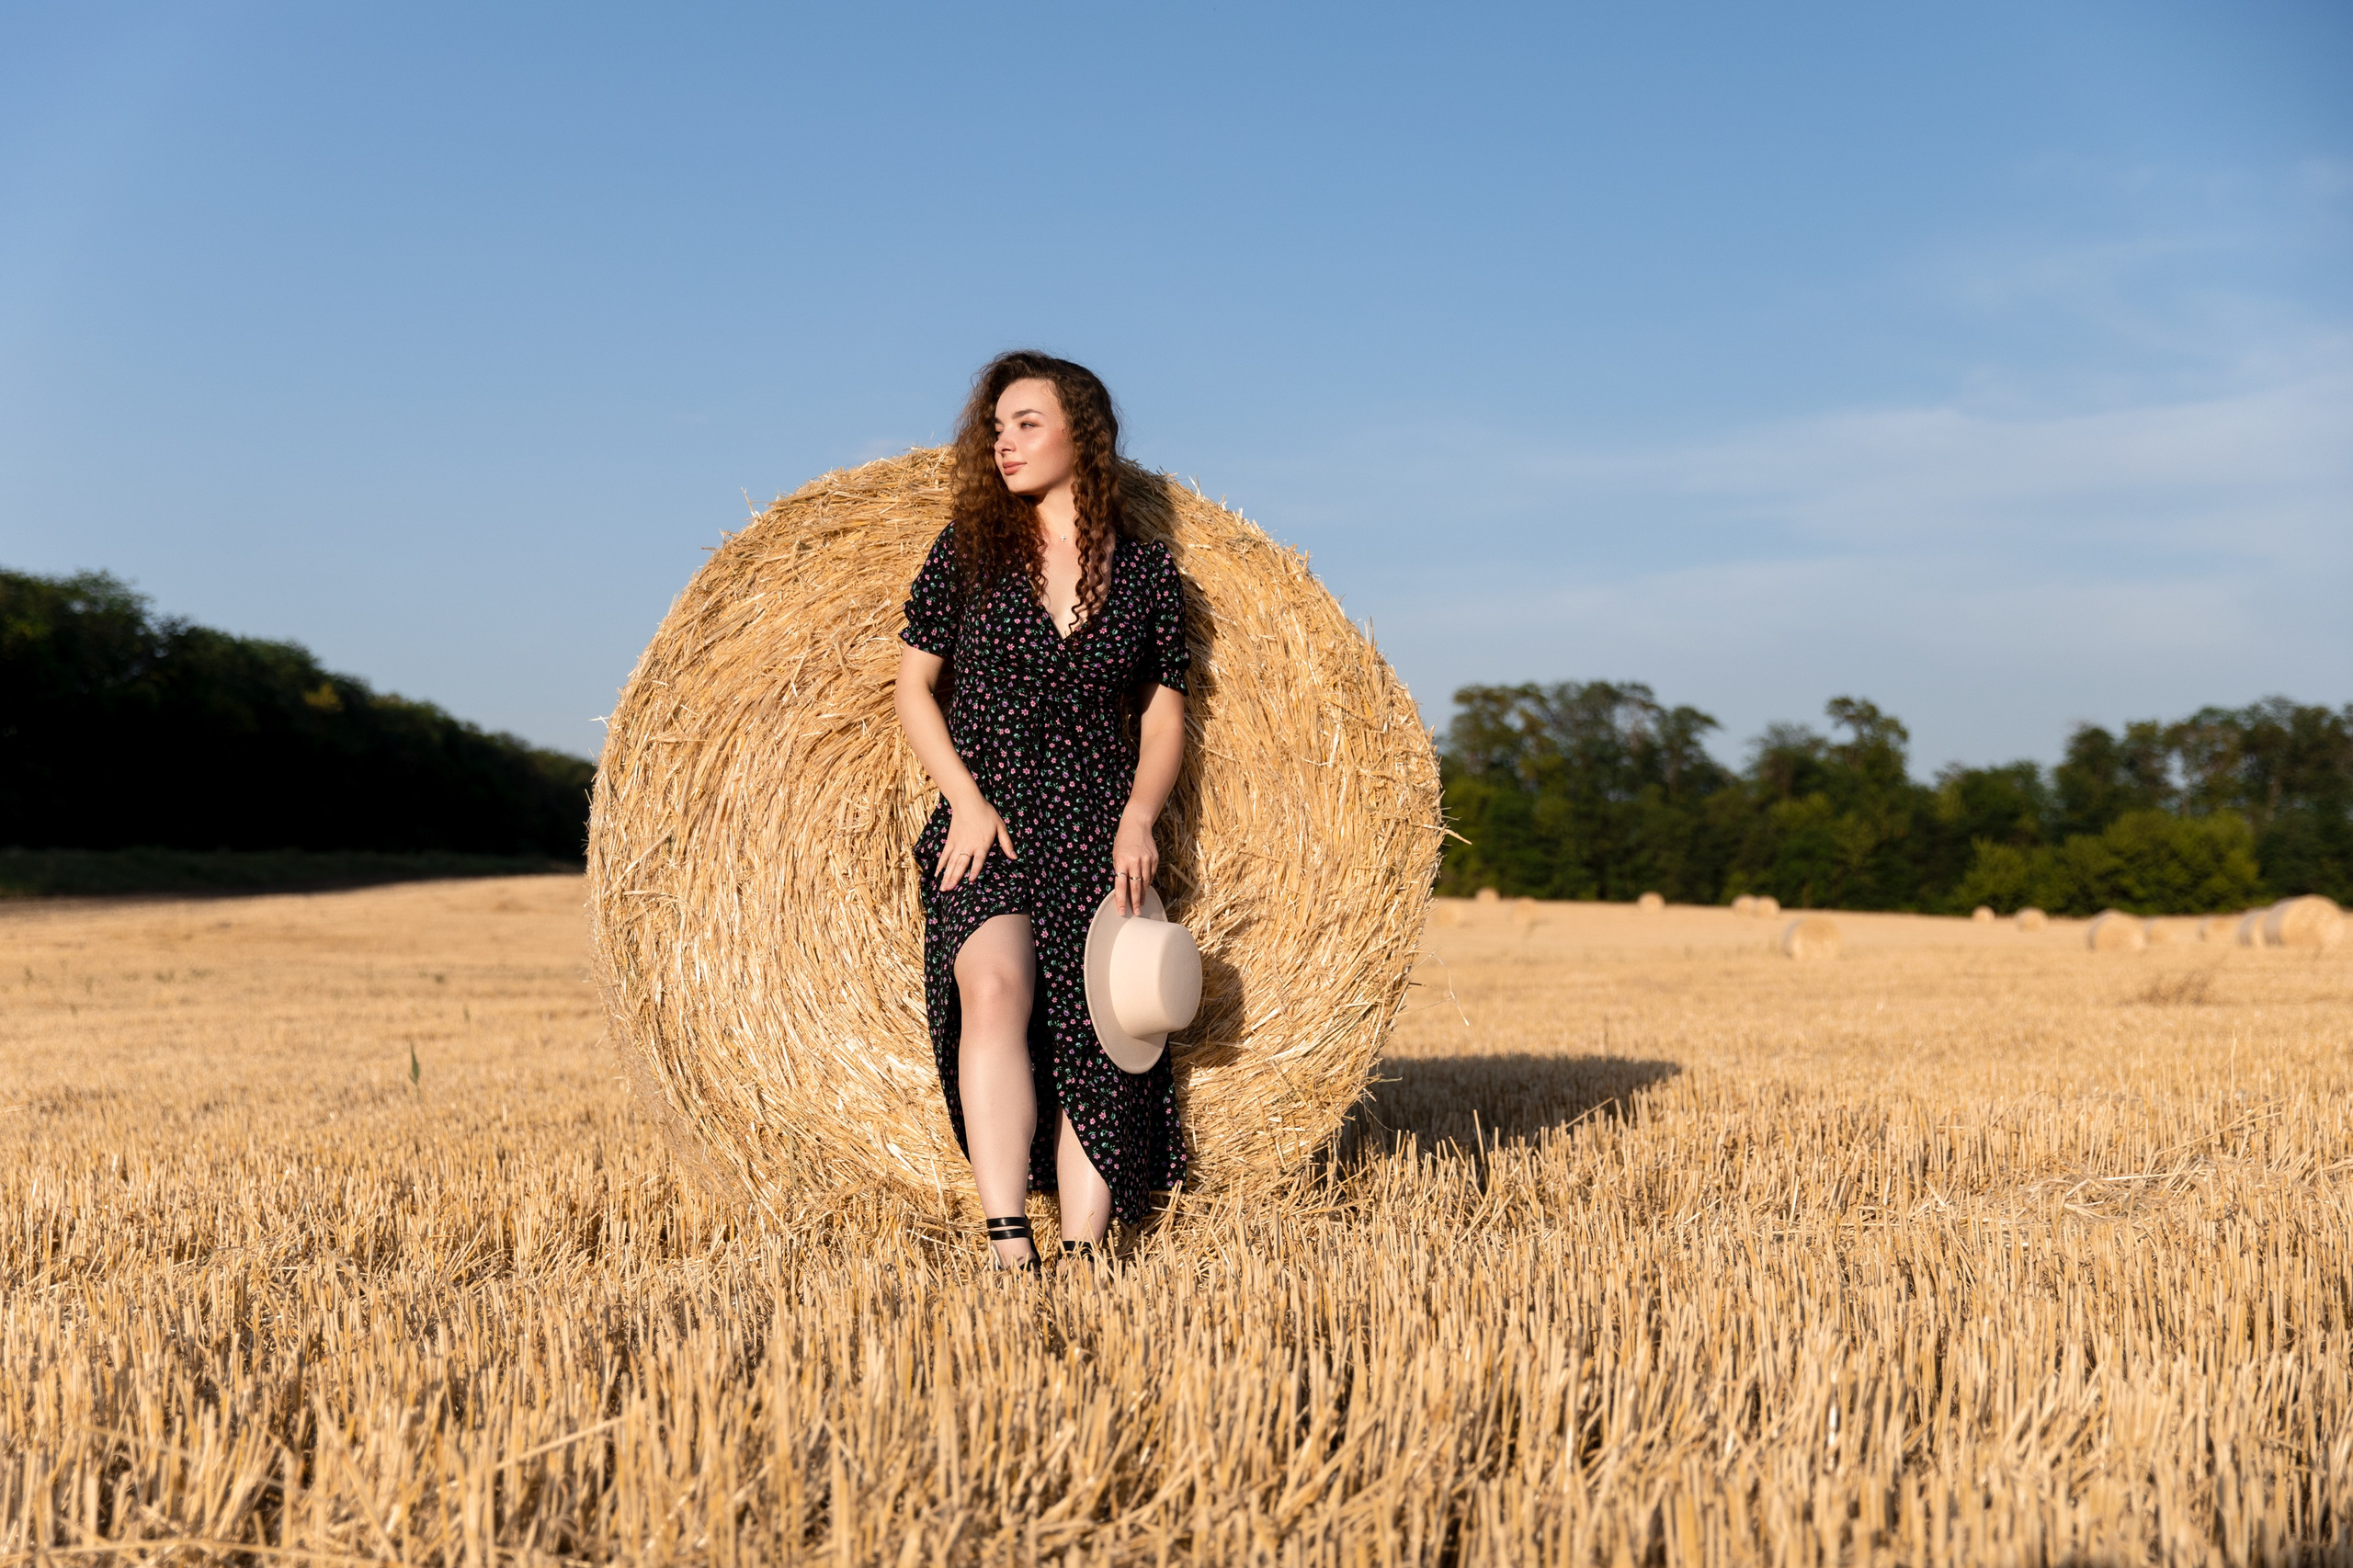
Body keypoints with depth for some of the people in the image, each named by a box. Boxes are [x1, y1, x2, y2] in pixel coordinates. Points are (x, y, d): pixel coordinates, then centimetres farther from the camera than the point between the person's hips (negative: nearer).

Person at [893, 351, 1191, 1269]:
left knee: (1095, 1051, -7)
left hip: (1101, 837, 2)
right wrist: (966, 799, -8)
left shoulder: (1148, 572, 7)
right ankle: (1009, 1244, -29)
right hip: (987, 829, -2)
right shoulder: (968, 547, 4)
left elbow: (1164, 721, 10)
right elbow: (913, 686, 6)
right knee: (994, 987, -28)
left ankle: (1081, 1254, 1)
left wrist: (1138, 819, -7)